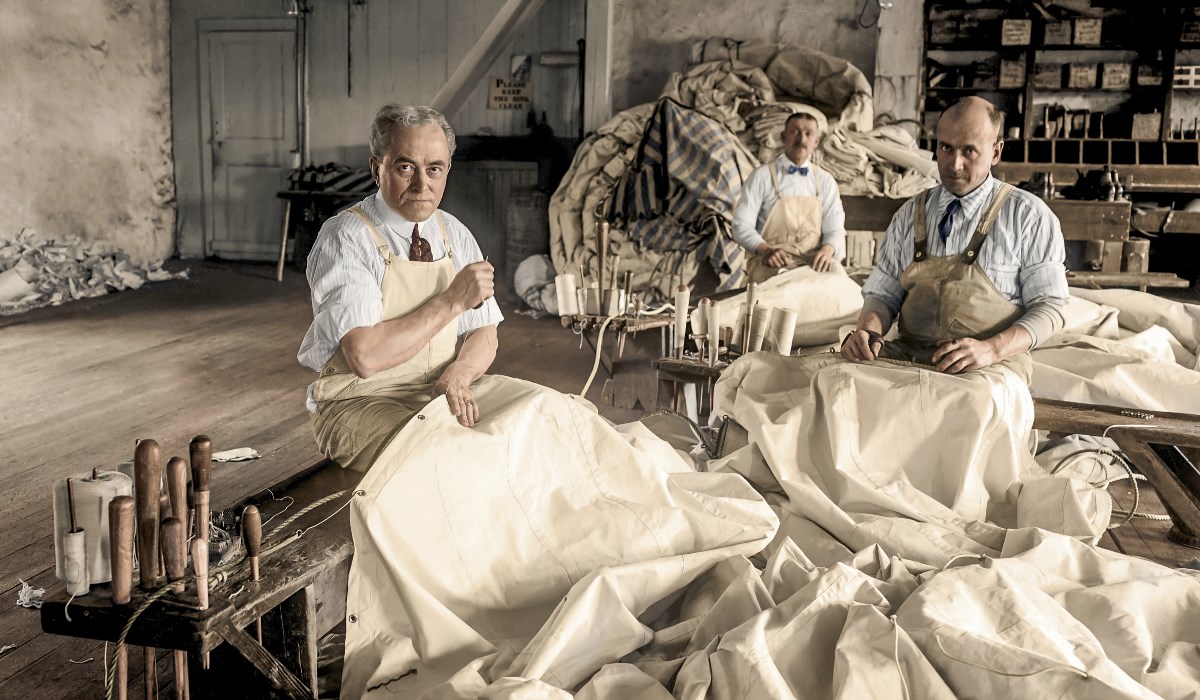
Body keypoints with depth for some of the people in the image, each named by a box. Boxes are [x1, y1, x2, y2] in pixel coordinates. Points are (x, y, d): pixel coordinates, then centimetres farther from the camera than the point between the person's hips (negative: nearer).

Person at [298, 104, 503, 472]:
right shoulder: (344, 238, -14)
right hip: (357, 402, -6)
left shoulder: (454, 235, 8)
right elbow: (365, 356, -25)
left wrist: (458, 373, -16)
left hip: (441, 395, 6)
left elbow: (484, 335, 7)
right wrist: (453, 301, -20)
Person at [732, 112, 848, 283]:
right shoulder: (762, 176, 5)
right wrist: (765, 250, -19)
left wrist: (828, 249, -13)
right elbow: (742, 226, 1)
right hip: (772, 263, -3)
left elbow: (835, 229, 11)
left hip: (814, 263, 3)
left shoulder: (825, 181, 14)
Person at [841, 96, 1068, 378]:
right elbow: (883, 294, 15)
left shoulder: (1029, 216, 2)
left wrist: (991, 349, -19)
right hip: (906, 358, 4)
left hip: (991, 368, -3)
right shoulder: (909, 216, 14)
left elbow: (1049, 307, -1)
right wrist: (867, 330, -9)